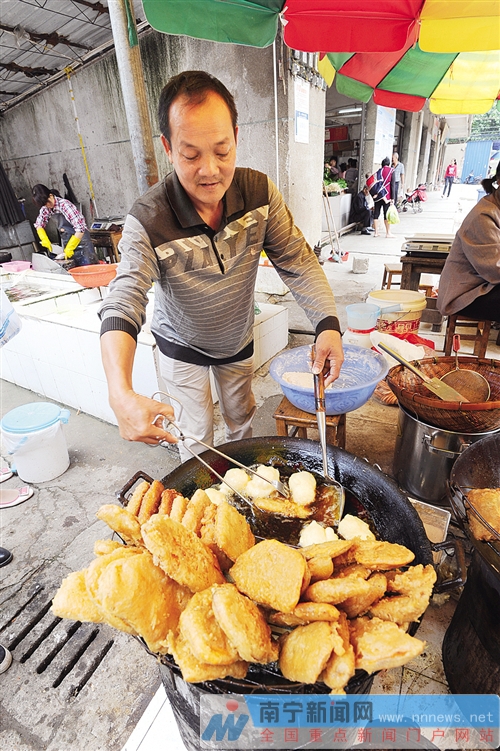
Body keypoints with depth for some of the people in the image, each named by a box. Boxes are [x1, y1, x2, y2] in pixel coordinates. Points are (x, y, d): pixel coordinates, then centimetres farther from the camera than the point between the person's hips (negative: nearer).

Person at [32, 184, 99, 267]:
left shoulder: (64, 205, -20)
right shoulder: (45, 209, 1)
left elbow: (80, 229, -27)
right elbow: (38, 225, 16)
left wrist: (70, 247, -24)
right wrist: (45, 240, -1)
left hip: (81, 241, -7)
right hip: (67, 243, 7)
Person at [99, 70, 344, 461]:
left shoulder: (260, 192, -20)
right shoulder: (147, 222, -31)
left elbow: (297, 261, -17)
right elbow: (122, 306, -37)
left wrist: (328, 323, -33)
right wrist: (122, 394, -53)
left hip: (238, 341, 4)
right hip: (182, 347, -3)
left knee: (241, 417, 24)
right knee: (197, 433, 10)